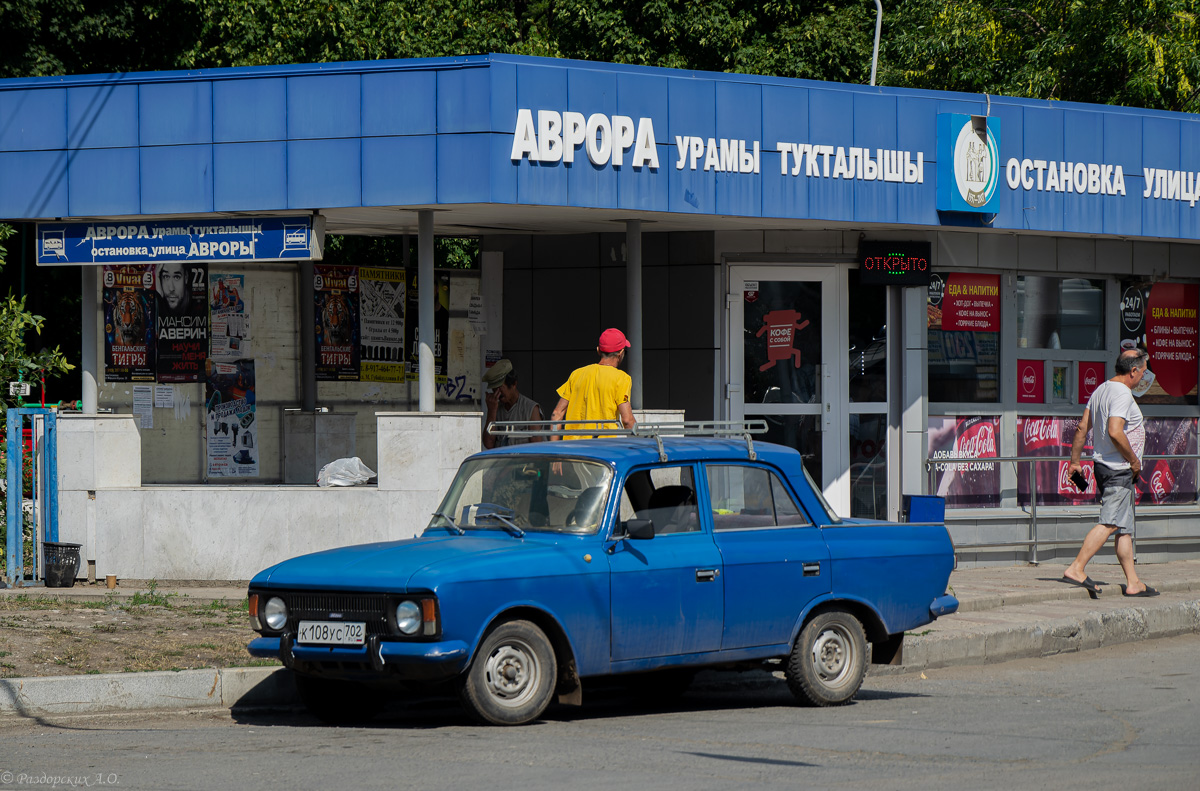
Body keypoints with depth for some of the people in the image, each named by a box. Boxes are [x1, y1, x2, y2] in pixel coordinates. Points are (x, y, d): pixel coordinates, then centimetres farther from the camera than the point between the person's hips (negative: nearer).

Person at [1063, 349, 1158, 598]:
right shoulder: (1122, 394, -15)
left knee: (1125, 526, 11)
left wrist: (1074, 460, 20)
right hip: (1119, 469, -10)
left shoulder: (1100, 391, 14)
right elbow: (1115, 432, -26)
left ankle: (1133, 582, 13)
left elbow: (1082, 428, 16)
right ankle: (1076, 569, -20)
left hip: (1103, 465, 10)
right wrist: (1134, 460, -15)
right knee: (1110, 523, -14)